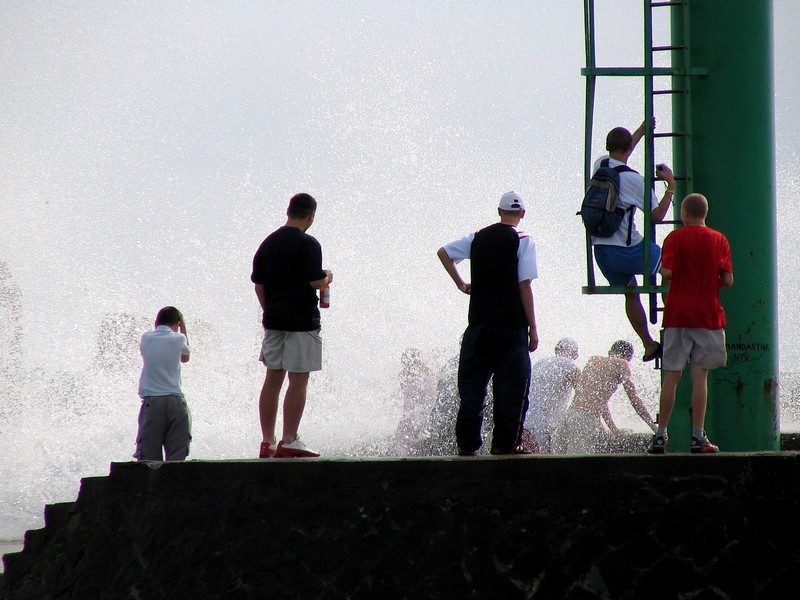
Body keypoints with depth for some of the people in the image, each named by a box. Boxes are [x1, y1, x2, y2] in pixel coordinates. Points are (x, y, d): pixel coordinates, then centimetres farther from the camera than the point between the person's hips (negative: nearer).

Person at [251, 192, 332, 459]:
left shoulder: (268, 243, 10)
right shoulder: (308, 244, -11)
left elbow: (258, 285, 12)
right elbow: (316, 282, -16)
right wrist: (328, 278, 5)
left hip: (273, 320, 6)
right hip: (302, 321, -6)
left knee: (272, 379, 10)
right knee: (298, 381, -3)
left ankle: (267, 442, 10)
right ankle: (289, 441, -6)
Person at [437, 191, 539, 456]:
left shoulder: (479, 237, 9)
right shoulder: (523, 241, -4)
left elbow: (443, 252, 16)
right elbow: (524, 285, -9)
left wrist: (461, 284, 21)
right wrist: (533, 328, -6)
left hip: (479, 324, 4)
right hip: (511, 325, -4)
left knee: (472, 385, 7)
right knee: (511, 386, 3)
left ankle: (466, 443, 5)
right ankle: (505, 442, -1)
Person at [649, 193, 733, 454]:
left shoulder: (674, 238, -2)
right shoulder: (719, 240, 2)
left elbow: (667, 272, -13)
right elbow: (728, 280, -2)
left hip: (677, 315, -1)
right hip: (708, 316, 1)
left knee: (671, 376, 3)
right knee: (700, 376, 2)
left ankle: (661, 435, 2)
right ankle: (698, 436, 0)